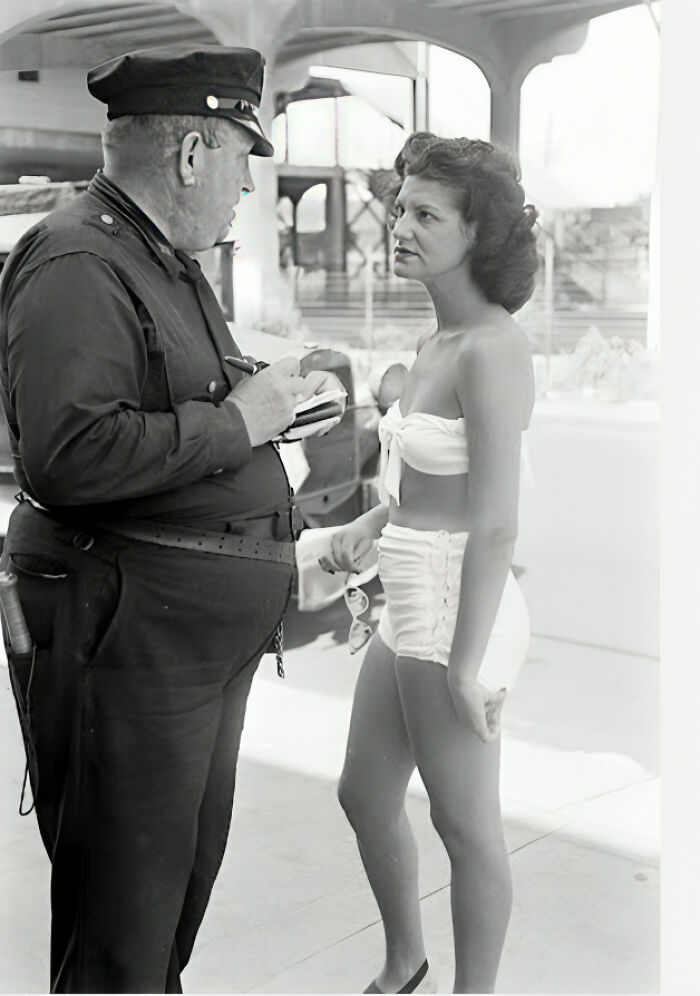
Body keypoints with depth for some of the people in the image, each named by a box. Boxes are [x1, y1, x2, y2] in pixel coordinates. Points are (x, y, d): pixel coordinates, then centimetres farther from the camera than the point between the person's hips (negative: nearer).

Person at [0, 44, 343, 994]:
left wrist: (271, 395, 12)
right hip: (131, 626, -10)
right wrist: (236, 422, -21)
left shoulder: (173, 264, 17)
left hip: (209, 628, 10)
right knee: (122, 907, 3)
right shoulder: (77, 264, -17)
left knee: (189, 870, 23)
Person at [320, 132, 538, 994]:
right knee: (366, 797, 21)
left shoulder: (492, 349, -18)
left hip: (458, 609, -10)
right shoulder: (437, 341, 9)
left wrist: (465, 663, -20)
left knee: (465, 824, 9)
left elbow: (496, 524, -21)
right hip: (409, 603, 10)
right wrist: (369, 522, 10)